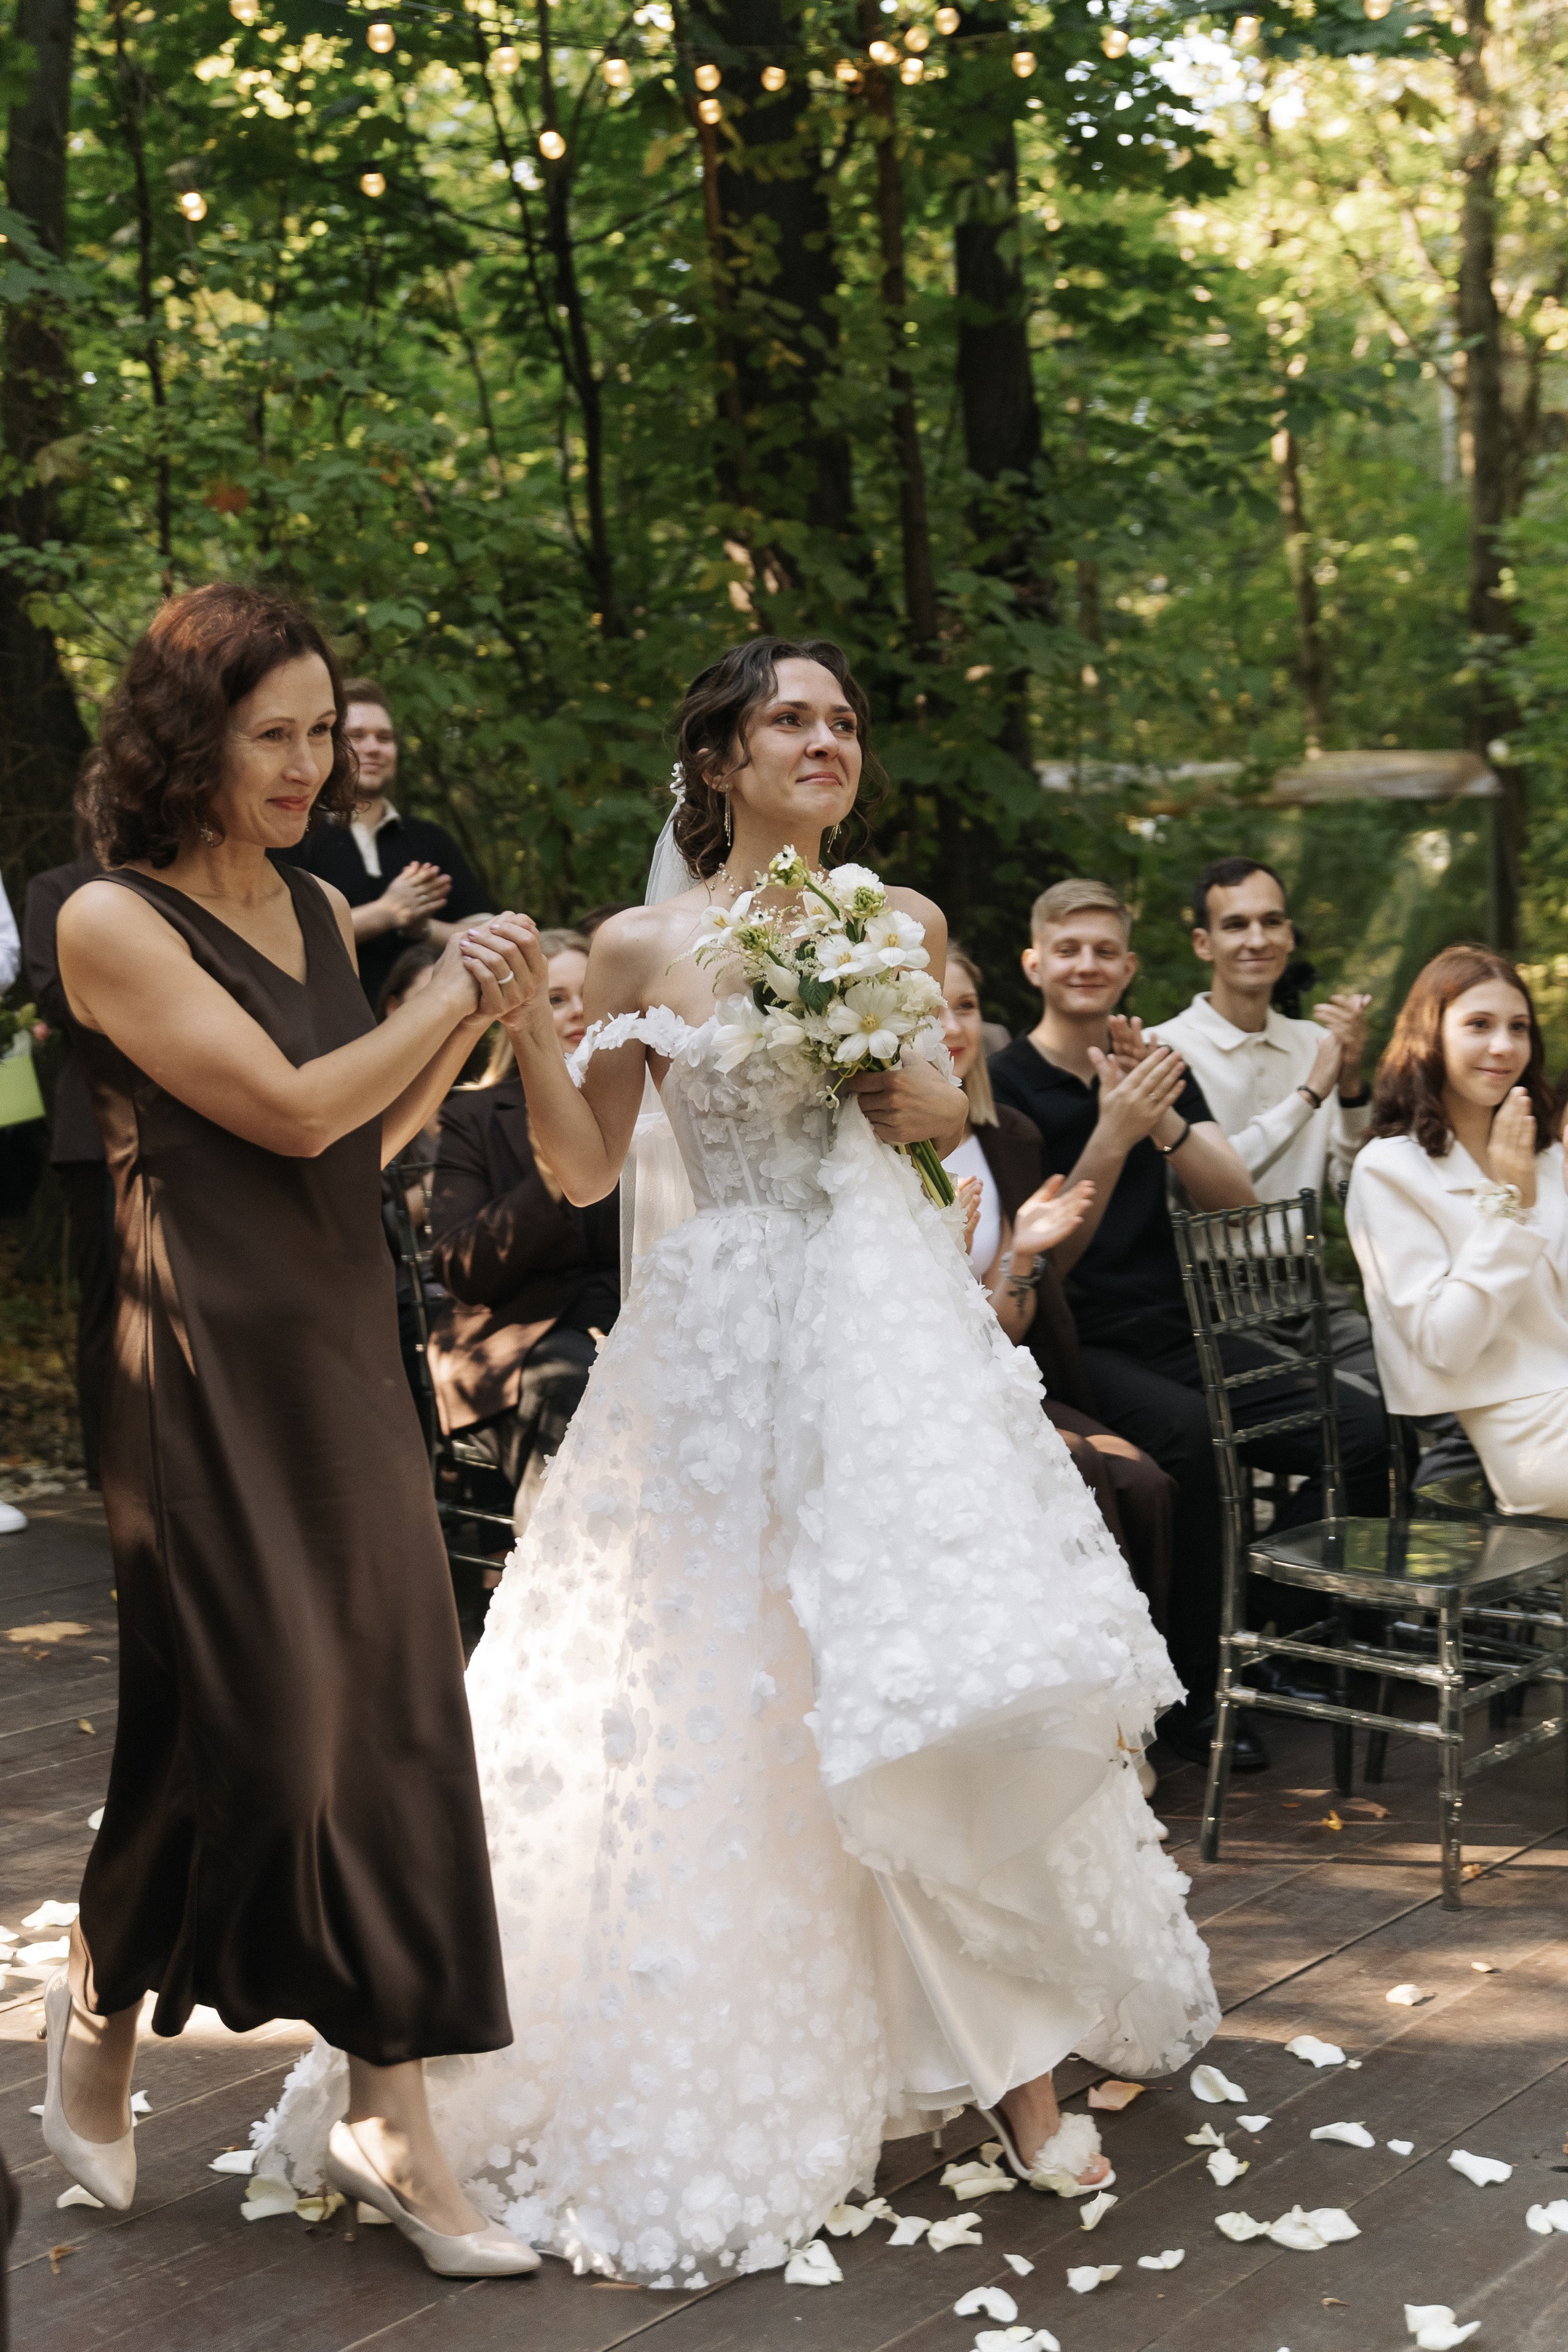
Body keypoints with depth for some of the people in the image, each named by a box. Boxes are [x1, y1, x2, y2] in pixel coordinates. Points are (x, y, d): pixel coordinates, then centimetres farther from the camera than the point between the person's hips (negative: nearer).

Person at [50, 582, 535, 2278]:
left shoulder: (320, 913, 13)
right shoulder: (114, 923, -9)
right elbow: (290, 1113, -16)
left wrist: (471, 1023, 4)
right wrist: (445, 995, -4)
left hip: (343, 1357, 7)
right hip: (205, 1370, -7)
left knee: (386, 1714, 4)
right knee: (241, 1722, -1)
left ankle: (393, 2124, 13)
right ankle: (97, 2027, 28)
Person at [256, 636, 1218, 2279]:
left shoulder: (904, 924, 7)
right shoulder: (646, 948, -1)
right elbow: (585, 1172, 2)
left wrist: (926, 1100, -3)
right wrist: (527, 1025, -13)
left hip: (900, 1322, 2)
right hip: (731, 1342, -2)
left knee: (961, 1705, -5)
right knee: (724, 1708, 4)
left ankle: (1015, 2057, 11)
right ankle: (712, 2090, 24)